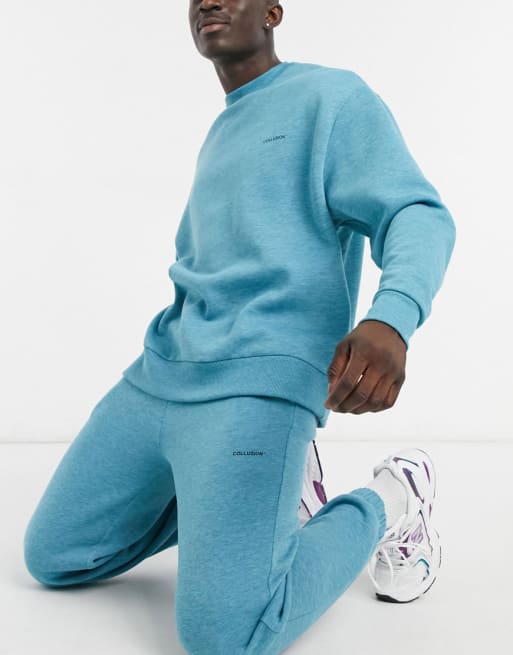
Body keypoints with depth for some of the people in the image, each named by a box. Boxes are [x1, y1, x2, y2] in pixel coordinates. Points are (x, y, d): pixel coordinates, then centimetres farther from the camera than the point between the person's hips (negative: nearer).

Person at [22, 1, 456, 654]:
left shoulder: (334, 97, 2)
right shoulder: (218, 137, 26)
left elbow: (418, 216, -11)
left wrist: (390, 320, -31)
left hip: (259, 382, -8)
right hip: (159, 374, 8)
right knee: (52, 558, 9)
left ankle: (386, 502, 4)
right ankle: (226, 501, 22)